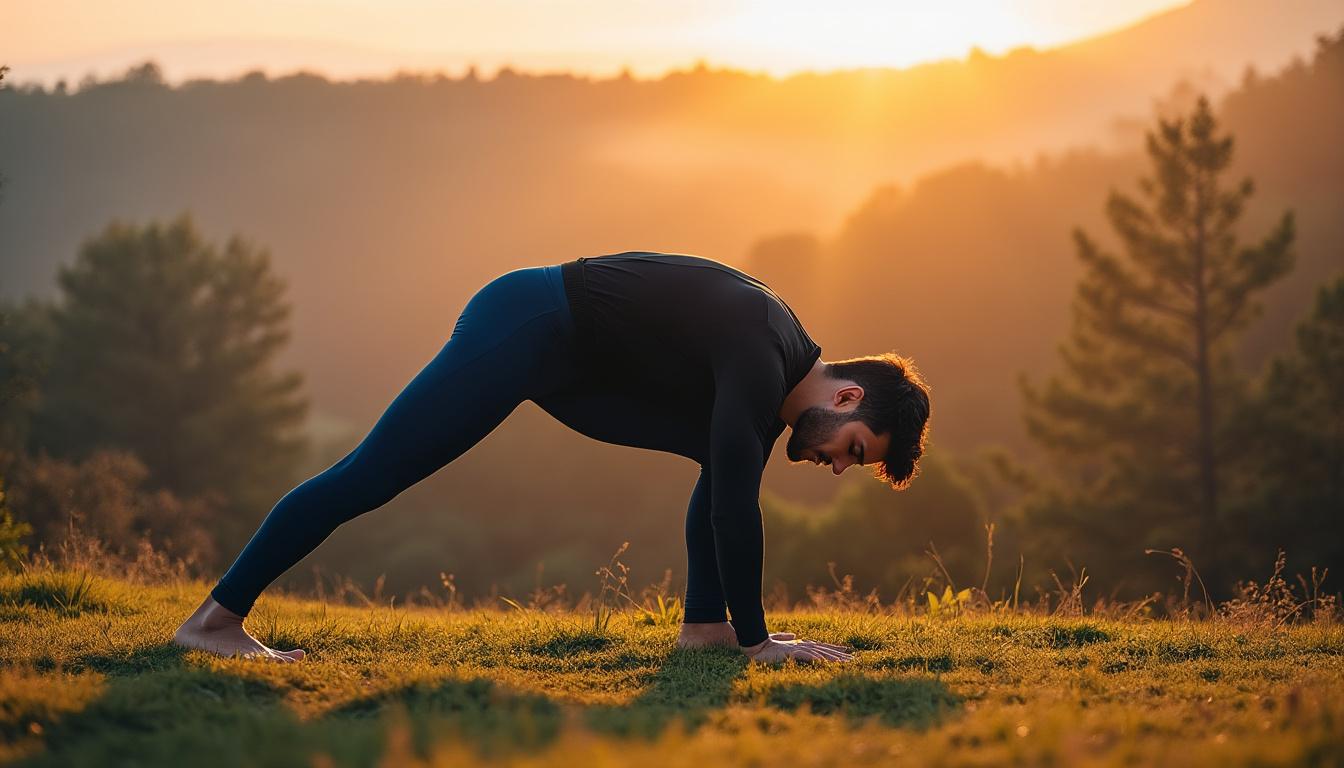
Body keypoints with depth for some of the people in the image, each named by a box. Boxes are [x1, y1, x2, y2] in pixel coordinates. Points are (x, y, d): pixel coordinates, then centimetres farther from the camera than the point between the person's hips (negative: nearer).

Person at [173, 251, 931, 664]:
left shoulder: (775, 356, 7)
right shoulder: (760, 364, -22)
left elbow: (729, 489, 15)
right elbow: (734, 501, -26)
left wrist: (730, 623, 14)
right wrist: (757, 640, -21)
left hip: (562, 351, 10)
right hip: (521, 328, -10)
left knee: (722, 454, 13)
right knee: (371, 476, -9)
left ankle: (703, 625, 11)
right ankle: (217, 617, -5)